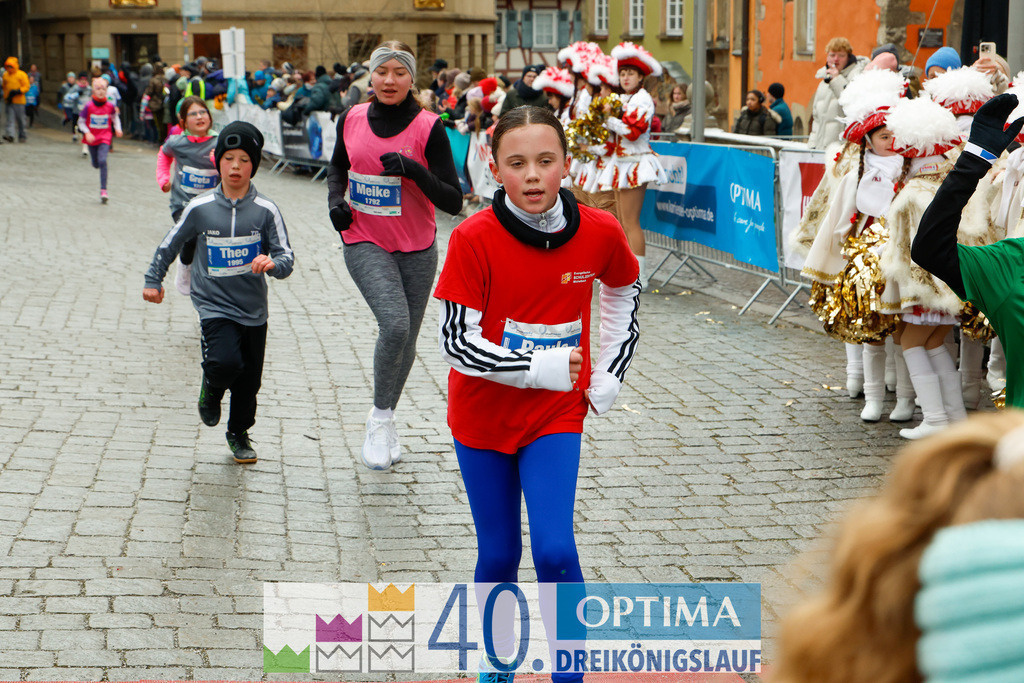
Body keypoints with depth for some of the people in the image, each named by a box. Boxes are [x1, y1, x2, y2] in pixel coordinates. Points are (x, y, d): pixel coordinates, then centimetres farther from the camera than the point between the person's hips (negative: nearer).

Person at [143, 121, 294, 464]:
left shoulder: (265, 210, -5)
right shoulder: (200, 208, -4)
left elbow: (287, 259, -6)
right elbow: (170, 244, 11)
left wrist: (272, 263, -28)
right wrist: (153, 280, 19)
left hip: (253, 309, 2)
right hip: (214, 304, -2)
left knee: (249, 381, 9)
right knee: (226, 362, -25)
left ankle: (239, 433, 36)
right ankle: (211, 388, 11)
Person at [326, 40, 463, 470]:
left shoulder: (429, 128, -11)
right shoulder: (351, 119, -2)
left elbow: (453, 201, -14)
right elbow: (337, 167, 19)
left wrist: (415, 170, -28)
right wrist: (335, 199, 0)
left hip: (417, 249, 1)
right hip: (365, 244, 0)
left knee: (406, 340, 12)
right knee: (394, 324, -24)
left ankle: (387, 422, 36)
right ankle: (380, 417, -4)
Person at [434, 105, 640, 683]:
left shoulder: (599, 233, -10)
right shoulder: (474, 239, -18)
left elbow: (626, 292, 11)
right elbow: (455, 341, -17)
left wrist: (609, 376, 8)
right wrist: (536, 366, -25)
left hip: (557, 414, 1)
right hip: (482, 413, 0)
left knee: (555, 550, -14)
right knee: (498, 555, 10)